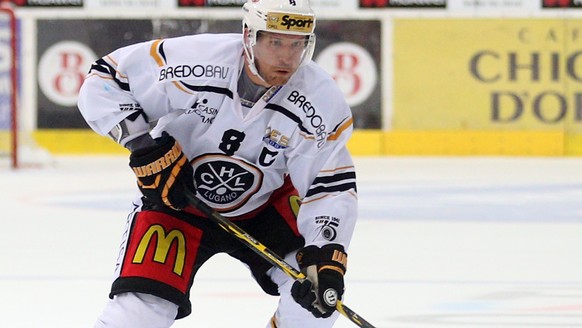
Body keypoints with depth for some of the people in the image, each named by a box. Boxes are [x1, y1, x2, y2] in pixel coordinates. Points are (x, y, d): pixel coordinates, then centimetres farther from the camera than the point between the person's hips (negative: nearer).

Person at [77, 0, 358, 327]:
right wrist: (144, 143, -28)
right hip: (174, 199, -2)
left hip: (264, 205, 2)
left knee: (320, 292, -17)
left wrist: (325, 256, -32)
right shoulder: (194, 60, -28)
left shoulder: (322, 101, -22)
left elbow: (333, 187, -17)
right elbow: (103, 82, -18)